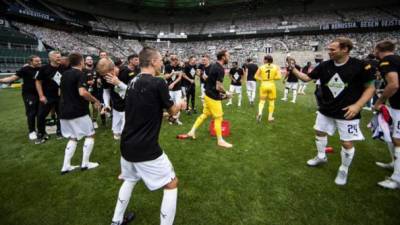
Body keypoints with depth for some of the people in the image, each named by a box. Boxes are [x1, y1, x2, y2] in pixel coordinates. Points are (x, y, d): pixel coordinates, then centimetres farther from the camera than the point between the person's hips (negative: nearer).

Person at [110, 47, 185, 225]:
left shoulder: (133, 82, 7)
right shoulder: (158, 83, -15)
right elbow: (172, 111, -2)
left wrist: (175, 105, 22)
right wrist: (180, 105, 21)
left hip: (127, 145, 9)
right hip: (146, 149, -8)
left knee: (130, 180, 31)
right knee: (171, 184, 9)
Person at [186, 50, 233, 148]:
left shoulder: (213, 66, 8)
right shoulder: (220, 69, -21)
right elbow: (218, 87, -25)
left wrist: (220, 92, 16)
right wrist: (226, 93, -7)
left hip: (208, 94, 9)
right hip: (213, 97, -9)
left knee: (205, 114, 19)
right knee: (218, 118, 2)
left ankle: (192, 131, 25)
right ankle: (220, 140, 15)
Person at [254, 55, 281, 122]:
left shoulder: (261, 67, -1)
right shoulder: (276, 67, 0)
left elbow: (256, 76, -2)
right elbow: (278, 77, -9)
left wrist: (262, 79, 8)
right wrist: (272, 78, 7)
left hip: (263, 85, 0)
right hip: (271, 85, 0)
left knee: (262, 100, 11)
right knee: (271, 101, 13)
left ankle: (260, 113, -14)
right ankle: (270, 117, 18)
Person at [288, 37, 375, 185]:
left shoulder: (360, 66, -15)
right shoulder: (324, 65, -5)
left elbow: (370, 88, -8)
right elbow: (306, 78, 2)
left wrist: (358, 105, -20)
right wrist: (293, 69, -12)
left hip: (347, 112, -4)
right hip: (325, 110, 5)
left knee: (347, 143, 3)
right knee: (319, 132, 19)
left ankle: (343, 170, 27)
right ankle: (321, 157, 45)